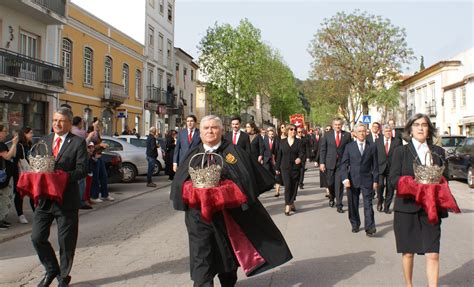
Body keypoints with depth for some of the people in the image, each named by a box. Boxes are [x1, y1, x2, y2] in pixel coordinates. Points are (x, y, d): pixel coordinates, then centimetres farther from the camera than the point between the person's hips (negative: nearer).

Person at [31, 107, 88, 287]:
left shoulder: (78, 142, -5)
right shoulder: (44, 141, 11)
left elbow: (82, 169, -13)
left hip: (66, 199, -4)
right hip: (44, 199, 4)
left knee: (66, 242, 7)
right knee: (37, 237, 4)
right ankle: (51, 269, 28)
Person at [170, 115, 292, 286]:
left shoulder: (233, 151, 1)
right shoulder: (193, 155, 9)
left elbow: (247, 178, -5)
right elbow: (180, 182, 6)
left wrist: (233, 191, -17)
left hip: (228, 213, -1)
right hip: (199, 214, 1)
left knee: (228, 252, 16)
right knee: (201, 255, -5)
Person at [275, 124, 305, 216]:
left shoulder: (299, 142, 4)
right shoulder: (282, 142, 8)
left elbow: (302, 152, -6)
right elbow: (279, 155, 11)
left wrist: (300, 158, -29)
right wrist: (277, 167, 11)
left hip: (296, 167, 1)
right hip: (285, 167, 0)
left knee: (294, 186, 6)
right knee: (287, 186, -10)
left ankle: (291, 203, 23)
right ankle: (288, 206, -10)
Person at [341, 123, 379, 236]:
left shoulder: (372, 146, 5)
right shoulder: (349, 146, 4)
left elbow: (375, 165, 5)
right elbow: (344, 164, 1)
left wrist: (375, 180, 0)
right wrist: (345, 178, -10)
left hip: (367, 180, -1)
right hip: (353, 180, 1)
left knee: (368, 204, -5)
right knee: (353, 204, 8)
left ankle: (370, 228, -3)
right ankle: (355, 225, 23)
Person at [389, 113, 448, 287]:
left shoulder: (438, 152, 11)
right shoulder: (401, 151, 3)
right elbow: (394, 179, -6)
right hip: (407, 208, -1)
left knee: (433, 255, -5)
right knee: (408, 252, 10)